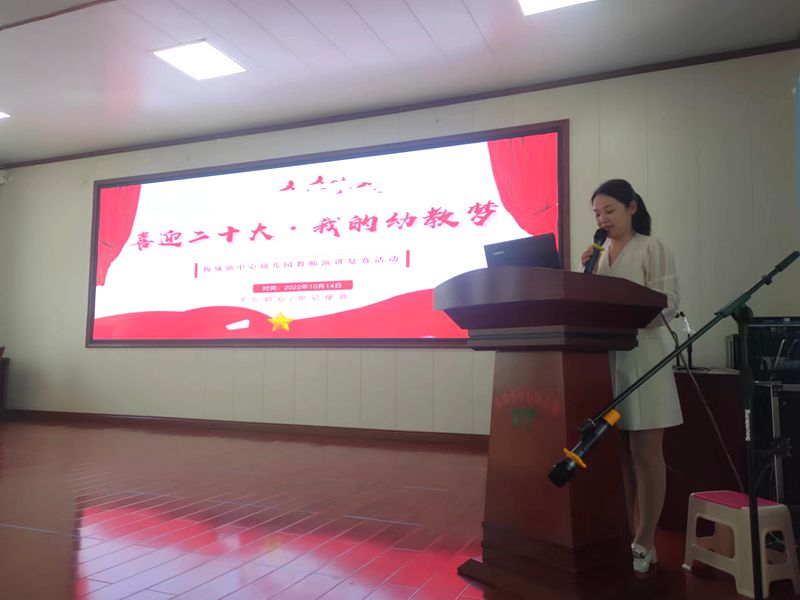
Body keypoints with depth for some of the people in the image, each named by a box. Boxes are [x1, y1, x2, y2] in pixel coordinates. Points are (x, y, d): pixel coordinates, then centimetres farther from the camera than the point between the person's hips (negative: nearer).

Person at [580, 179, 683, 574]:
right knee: (621, 453, 9)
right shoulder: (599, 254, 15)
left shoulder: (653, 249, -2)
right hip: (605, 357, 5)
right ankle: (629, 535, 19)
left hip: (643, 357, -5)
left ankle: (645, 543, 10)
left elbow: (668, 306, -10)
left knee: (645, 452, -1)